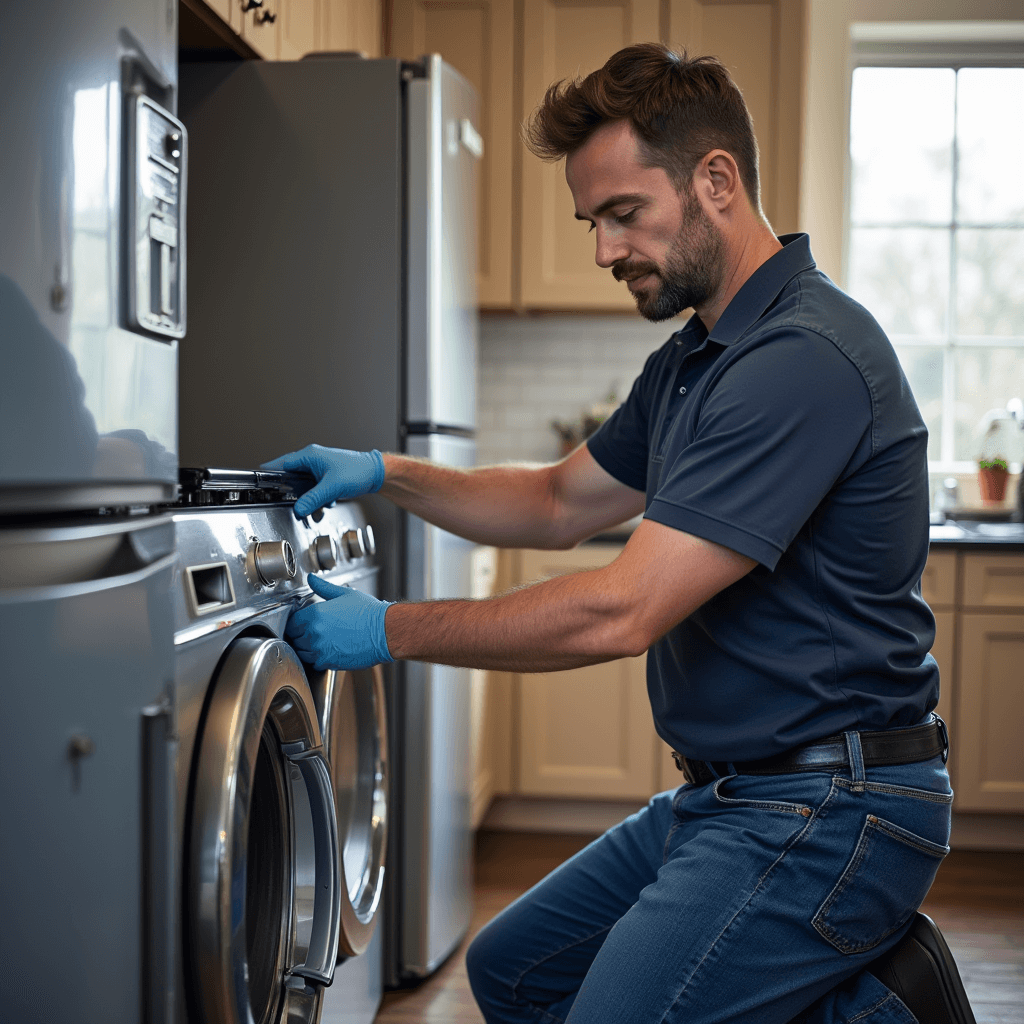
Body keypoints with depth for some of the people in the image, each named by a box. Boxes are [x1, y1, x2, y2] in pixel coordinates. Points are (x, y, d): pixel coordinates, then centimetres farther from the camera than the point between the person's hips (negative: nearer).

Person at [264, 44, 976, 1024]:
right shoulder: (693, 357, 11)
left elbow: (622, 611, -26)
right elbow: (562, 502, 21)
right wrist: (385, 473, 8)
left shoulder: (805, 358, -22)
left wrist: (392, 630, -16)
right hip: (723, 794, 10)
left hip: (827, 811, -10)